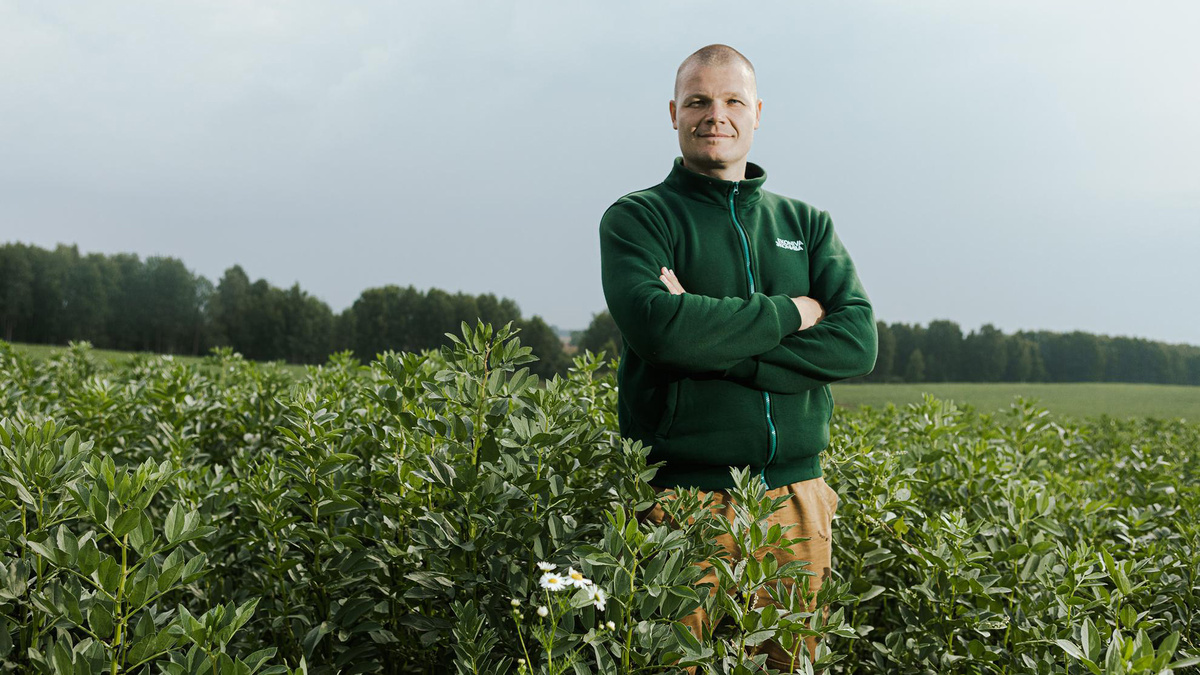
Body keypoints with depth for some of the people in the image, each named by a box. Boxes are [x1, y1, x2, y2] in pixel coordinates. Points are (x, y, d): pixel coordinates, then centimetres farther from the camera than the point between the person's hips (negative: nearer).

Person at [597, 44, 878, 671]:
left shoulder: (808, 224, 14)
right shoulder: (635, 218, 2)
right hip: (681, 502, -3)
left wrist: (715, 344, -12)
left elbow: (857, 342, -2)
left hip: (795, 501, 4)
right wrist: (792, 313, -7)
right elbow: (659, 326, -17)